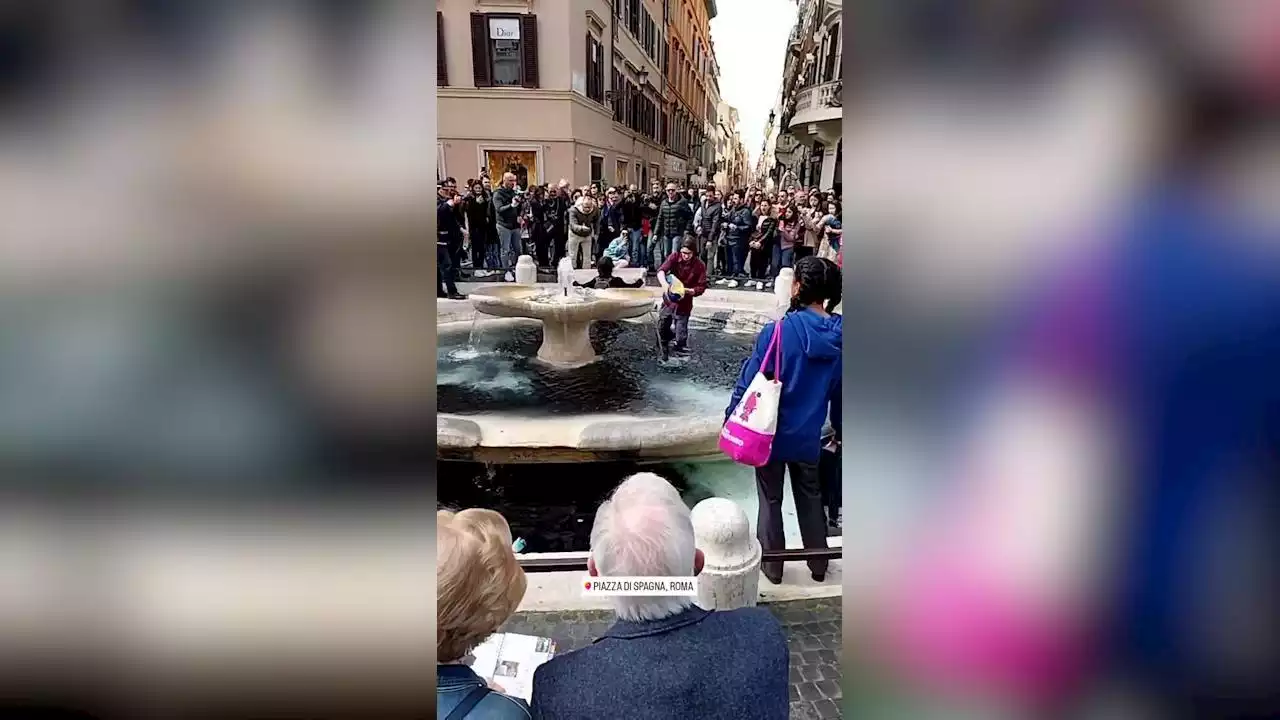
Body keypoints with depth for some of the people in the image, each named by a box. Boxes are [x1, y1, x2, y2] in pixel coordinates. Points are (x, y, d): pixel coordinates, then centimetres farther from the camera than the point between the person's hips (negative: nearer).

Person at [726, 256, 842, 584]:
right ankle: (818, 565, 36)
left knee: (771, 500, 14)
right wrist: (839, 428, 20)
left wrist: (731, 418, -1)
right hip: (809, 436, 3)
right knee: (811, 498, 22)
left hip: (771, 433, -3)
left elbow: (749, 381, -16)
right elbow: (838, 392, 4)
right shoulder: (838, 338, -8)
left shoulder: (778, 331, -21)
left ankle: (772, 566, 29)